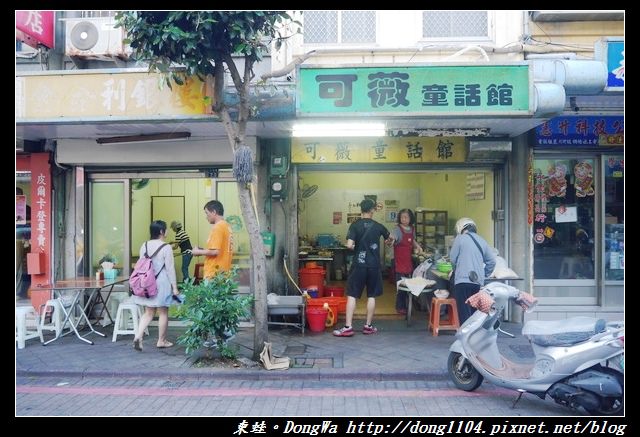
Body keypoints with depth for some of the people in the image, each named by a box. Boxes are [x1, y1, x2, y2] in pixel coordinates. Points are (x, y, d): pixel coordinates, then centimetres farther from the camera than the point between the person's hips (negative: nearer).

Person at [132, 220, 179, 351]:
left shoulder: (144, 246, 4)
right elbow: (170, 269, -12)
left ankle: (138, 336, -5)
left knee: (148, 312, 12)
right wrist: (174, 286, -6)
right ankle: (161, 341, 16)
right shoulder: (166, 247, -13)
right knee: (163, 312, 8)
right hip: (162, 283, -5)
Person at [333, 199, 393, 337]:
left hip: (359, 265, -2)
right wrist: (388, 241, 47)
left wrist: (355, 247, 7)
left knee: (352, 295, 1)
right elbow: (390, 238, 23)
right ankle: (368, 326, 16)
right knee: (371, 296, 10)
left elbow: (349, 245, -16)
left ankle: (348, 327, -2)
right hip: (374, 265, 2)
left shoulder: (355, 225, -6)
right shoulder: (378, 226, 4)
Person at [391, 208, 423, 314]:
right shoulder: (397, 229, -12)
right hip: (400, 262, -6)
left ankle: (408, 306, 25)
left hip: (409, 261, 6)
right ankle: (400, 307, 11)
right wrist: (391, 241, -53)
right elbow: (392, 238, -31)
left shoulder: (412, 229, 9)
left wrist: (418, 246, 11)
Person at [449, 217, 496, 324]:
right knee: (475, 312, 14)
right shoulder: (482, 241, 12)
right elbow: (492, 261, 11)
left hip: (463, 280, -5)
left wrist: (456, 269, 20)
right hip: (478, 282, 5)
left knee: (464, 312, -4)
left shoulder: (460, 238, -2)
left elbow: (452, 259, 1)